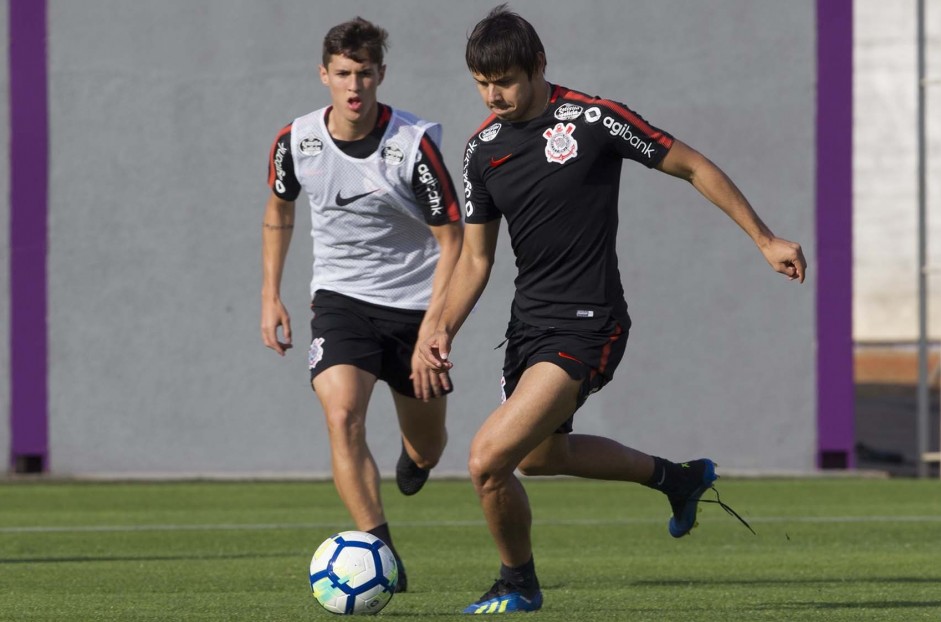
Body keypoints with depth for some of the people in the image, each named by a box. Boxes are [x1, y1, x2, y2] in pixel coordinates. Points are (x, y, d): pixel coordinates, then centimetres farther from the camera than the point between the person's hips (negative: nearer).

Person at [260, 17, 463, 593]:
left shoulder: (414, 144, -19)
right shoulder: (295, 142, -8)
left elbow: (452, 239, -13)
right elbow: (280, 208, 14)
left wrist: (432, 332, -20)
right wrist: (271, 296, 11)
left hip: (415, 302, -1)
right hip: (341, 297, 1)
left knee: (427, 447, 13)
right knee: (342, 415, -24)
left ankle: (415, 457, 54)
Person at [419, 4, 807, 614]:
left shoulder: (593, 119, -14)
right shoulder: (483, 147, 4)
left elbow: (693, 167, -4)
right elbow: (476, 256, 12)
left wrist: (766, 239, -2)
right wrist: (446, 330, -4)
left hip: (587, 327, -8)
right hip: (529, 323, 8)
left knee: (490, 459, -19)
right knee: (539, 454, 26)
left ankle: (519, 583, 8)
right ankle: (677, 477, 48)